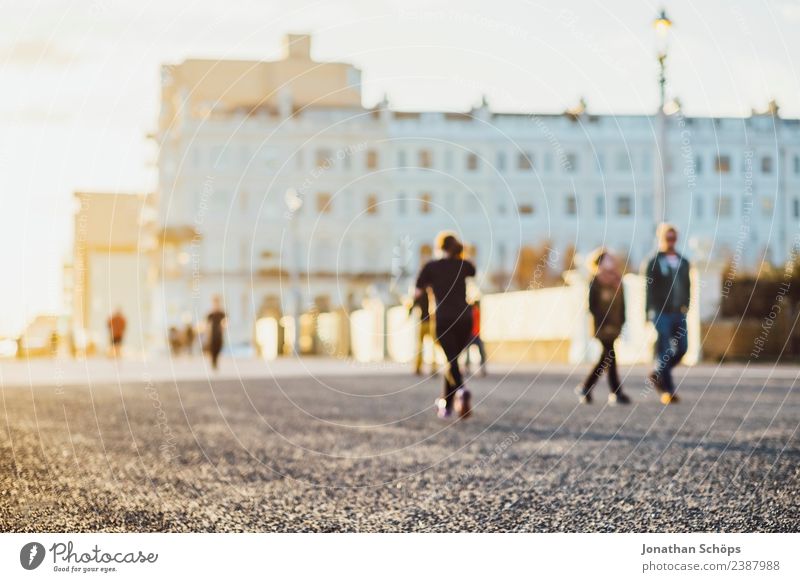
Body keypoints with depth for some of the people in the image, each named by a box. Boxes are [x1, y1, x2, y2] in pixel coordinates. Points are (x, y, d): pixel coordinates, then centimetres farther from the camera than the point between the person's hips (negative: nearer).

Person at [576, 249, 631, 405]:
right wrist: (603, 324, -16)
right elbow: (592, 306, -10)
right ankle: (616, 393, -6)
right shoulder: (596, 281, -6)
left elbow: (621, 304, 15)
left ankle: (585, 388, 21)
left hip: (614, 326, 7)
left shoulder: (617, 280, 13)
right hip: (603, 326, -7)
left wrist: (622, 323, 9)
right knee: (609, 357, -8)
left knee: (606, 358, 10)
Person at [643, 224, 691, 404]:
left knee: (681, 347, 2)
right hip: (661, 313, -5)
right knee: (664, 351, -5)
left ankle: (657, 375, 23)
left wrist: (686, 304, 8)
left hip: (678, 313, 5)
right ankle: (667, 391, -3)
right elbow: (648, 289, -6)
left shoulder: (683, 262, 14)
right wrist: (649, 313, -13)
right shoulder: (654, 263, -2)